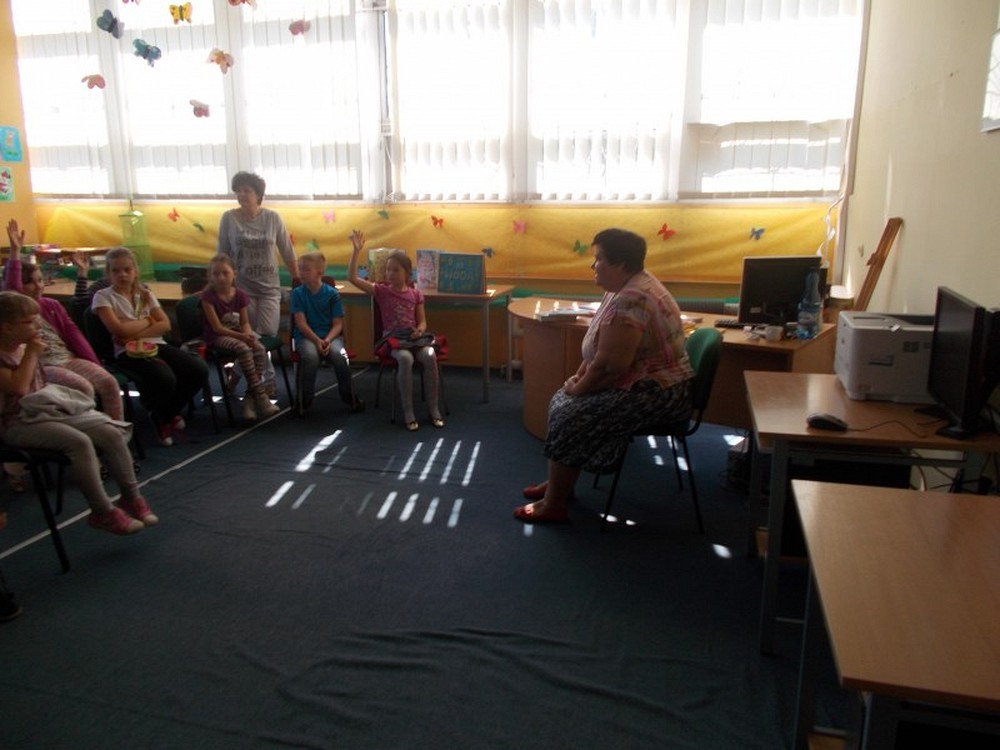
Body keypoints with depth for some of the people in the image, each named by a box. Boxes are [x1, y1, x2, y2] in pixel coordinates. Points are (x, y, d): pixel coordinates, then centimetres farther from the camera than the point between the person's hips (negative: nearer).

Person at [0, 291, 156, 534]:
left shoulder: (26, 347, 12)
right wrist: (32, 354, -16)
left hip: (47, 407, 8)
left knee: (112, 433, -12)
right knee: (79, 441, -32)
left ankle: (131, 497, -2)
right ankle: (103, 512, -23)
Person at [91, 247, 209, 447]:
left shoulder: (145, 293, 16)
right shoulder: (103, 296, 2)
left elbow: (165, 324, 4)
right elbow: (119, 329, -13)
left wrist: (137, 334, -9)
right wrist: (147, 321, 0)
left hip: (156, 345, 5)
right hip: (129, 351, -5)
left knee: (199, 369, -17)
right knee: (165, 379, -34)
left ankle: (168, 414, 8)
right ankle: (160, 417, 3)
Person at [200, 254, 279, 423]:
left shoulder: (240, 295, 1)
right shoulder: (208, 296, -13)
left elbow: (245, 322, 4)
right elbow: (217, 328, -16)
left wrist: (248, 334, -20)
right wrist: (241, 336, -26)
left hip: (237, 333, 5)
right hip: (216, 337, -5)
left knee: (260, 349, -24)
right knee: (243, 349, -33)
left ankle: (250, 398, -21)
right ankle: (260, 395, -28)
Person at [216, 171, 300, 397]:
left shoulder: (272, 217, -1)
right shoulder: (229, 218, -2)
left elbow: (287, 252, 6)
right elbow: (221, 254, 4)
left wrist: (297, 279, 8)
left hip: (269, 287, 0)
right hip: (241, 287, 0)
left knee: (268, 336, -5)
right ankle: (268, 379, 14)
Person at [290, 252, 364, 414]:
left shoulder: (332, 294, 2)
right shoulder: (297, 293, 2)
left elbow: (337, 324, 0)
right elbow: (301, 323, -5)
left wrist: (327, 340, -19)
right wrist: (317, 341, -18)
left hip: (330, 335, 0)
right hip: (306, 336, 0)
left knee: (340, 355, -30)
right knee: (311, 356, -33)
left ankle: (349, 396, -7)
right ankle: (305, 398, -11)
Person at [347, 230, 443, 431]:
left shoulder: (415, 293, 9)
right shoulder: (382, 290, 3)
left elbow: (422, 321, 13)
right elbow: (353, 277, -7)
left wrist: (419, 330, -12)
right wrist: (356, 250, -14)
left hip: (413, 337, 2)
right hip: (392, 339, -2)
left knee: (430, 356, -30)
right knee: (405, 359, -35)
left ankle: (434, 409, -18)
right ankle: (408, 412, -25)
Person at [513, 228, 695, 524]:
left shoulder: (630, 301, -27)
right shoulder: (627, 286, 8)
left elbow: (609, 366, -28)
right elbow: (599, 346, 16)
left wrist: (578, 389, -12)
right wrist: (579, 377, 5)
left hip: (657, 393, -11)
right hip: (642, 381, 11)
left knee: (572, 417, -17)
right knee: (563, 402, 9)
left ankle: (554, 504, -4)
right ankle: (559, 482, 20)